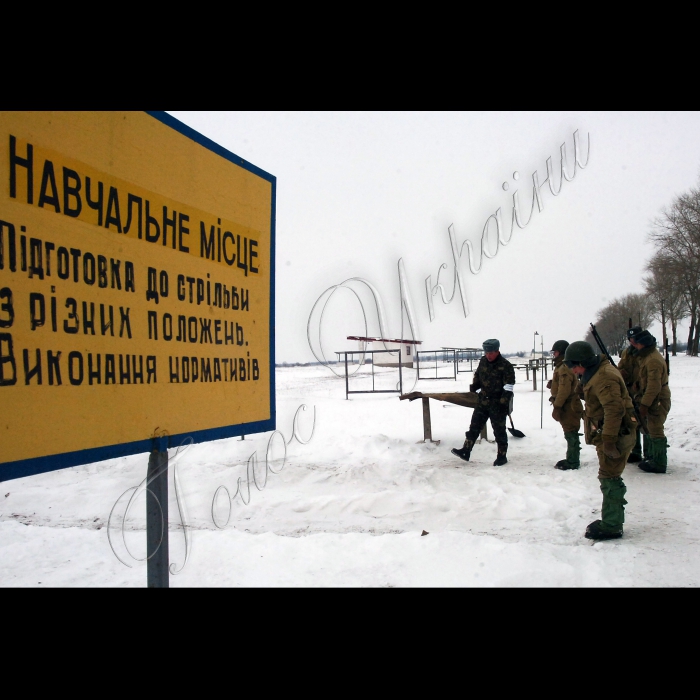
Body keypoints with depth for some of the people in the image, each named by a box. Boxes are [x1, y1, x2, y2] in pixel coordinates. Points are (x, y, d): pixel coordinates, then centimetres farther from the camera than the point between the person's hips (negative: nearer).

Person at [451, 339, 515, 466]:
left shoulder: (505, 366, -14)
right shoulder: (483, 361, 5)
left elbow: (508, 388, -16)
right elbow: (477, 377, 21)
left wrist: (503, 403, -21)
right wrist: (473, 389, 15)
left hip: (497, 405, -6)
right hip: (483, 402, 6)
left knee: (499, 431, 4)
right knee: (474, 427, 5)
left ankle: (502, 456, 16)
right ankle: (465, 451, 7)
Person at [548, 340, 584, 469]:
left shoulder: (564, 368, -19)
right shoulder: (561, 366, 15)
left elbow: (564, 390, -24)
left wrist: (557, 407, -22)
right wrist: (552, 383, 6)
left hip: (569, 407, -11)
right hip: (568, 406, 11)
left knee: (571, 434, -3)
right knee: (570, 434, 17)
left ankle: (572, 462, 3)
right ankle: (571, 459, 26)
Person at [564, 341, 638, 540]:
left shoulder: (603, 378, -23)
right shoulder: (597, 373, 12)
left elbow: (614, 409, -29)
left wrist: (609, 440, -27)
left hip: (615, 435, -11)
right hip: (607, 435, 11)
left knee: (609, 478, -4)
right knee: (610, 477, 17)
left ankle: (611, 526, 4)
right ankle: (611, 520, 28)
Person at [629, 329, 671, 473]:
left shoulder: (653, 360, -23)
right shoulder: (645, 356, 10)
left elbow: (654, 386, -27)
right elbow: (643, 379, 18)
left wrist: (644, 404, -24)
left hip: (657, 401, -11)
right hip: (650, 400, 11)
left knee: (655, 431, -5)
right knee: (648, 429, 20)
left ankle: (658, 464, 2)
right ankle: (649, 457, 32)